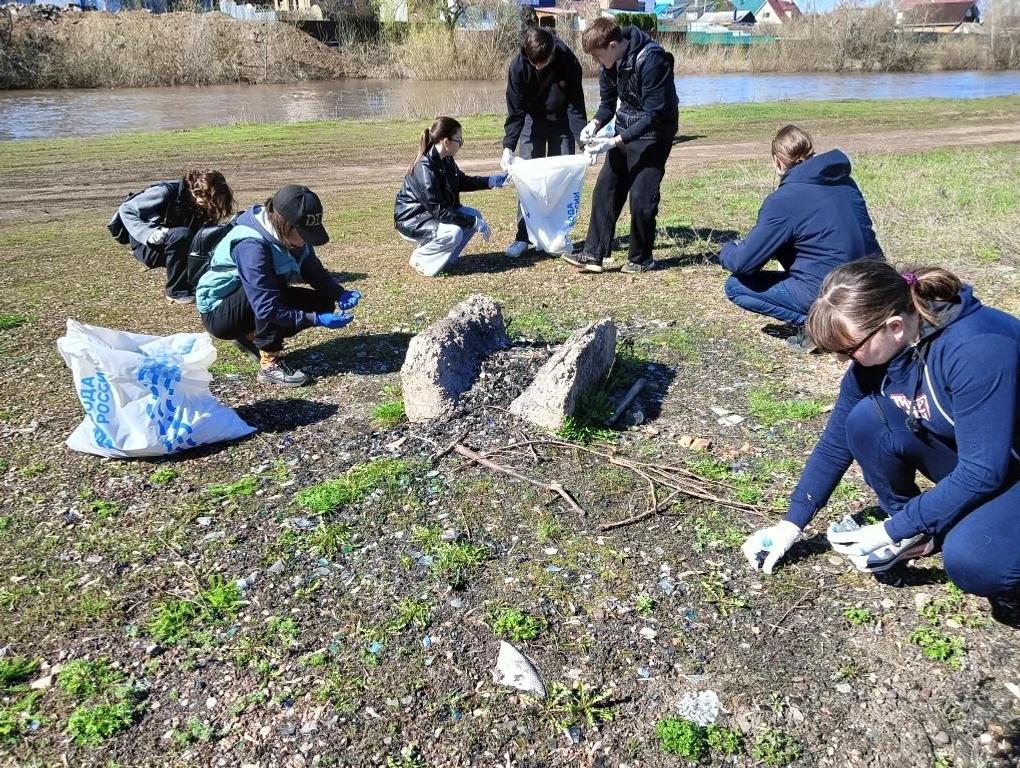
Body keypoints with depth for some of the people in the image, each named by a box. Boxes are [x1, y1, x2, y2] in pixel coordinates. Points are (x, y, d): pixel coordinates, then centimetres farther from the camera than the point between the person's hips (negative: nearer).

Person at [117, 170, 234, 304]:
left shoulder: (202, 207, -5)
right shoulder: (167, 191, -23)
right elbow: (126, 209, -19)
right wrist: (148, 232, -32)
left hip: (174, 246, 5)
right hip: (147, 246, -5)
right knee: (181, 235, -34)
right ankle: (177, 291, -20)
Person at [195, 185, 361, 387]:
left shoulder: (291, 236, -11)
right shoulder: (251, 246, -33)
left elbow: (316, 273, -2)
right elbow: (268, 309, -36)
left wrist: (341, 294, -21)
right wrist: (317, 319, -38)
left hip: (254, 306, 8)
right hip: (219, 313, -8)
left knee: (323, 303, -5)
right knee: (274, 281, -33)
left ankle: (251, 337, 7)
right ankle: (269, 364, -24)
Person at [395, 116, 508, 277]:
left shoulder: (446, 161, -2)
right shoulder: (424, 168, -29)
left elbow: (463, 182, 19)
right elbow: (438, 210, -30)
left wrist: (490, 181, 7)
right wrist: (473, 223, -29)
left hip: (434, 213, 9)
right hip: (412, 220, -9)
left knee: (474, 215, -3)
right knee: (453, 232, -32)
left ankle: (443, 258, 5)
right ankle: (421, 259, -7)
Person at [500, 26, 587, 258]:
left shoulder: (568, 62, -25)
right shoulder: (518, 66, -24)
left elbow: (575, 106, -20)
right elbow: (515, 111, -21)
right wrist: (508, 147, -30)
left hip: (562, 124, 0)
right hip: (533, 121, 0)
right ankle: (523, 235, -1)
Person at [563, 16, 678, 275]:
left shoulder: (651, 61, -26)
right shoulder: (610, 64, -3)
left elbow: (653, 115, -26)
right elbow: (608, 103, 8)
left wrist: (615, 141, -30)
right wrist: (595, 124, -13)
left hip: (652, 135, -7)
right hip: (625, 131, 7)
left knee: (641, 197, -8)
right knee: (605, 189, 2)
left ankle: (641, 258, 10)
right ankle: (593, 254, 5)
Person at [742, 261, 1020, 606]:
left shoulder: (979, 350, -34)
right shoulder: (875, 353, -11)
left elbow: (983, 472, -30)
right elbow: (835, 443, -2)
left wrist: (893, 531, -23)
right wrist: (791, 524, -3)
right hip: (969, 462, 7)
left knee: (972, 561, -33)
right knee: (866, 420, -17)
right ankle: (916, 530, 3)